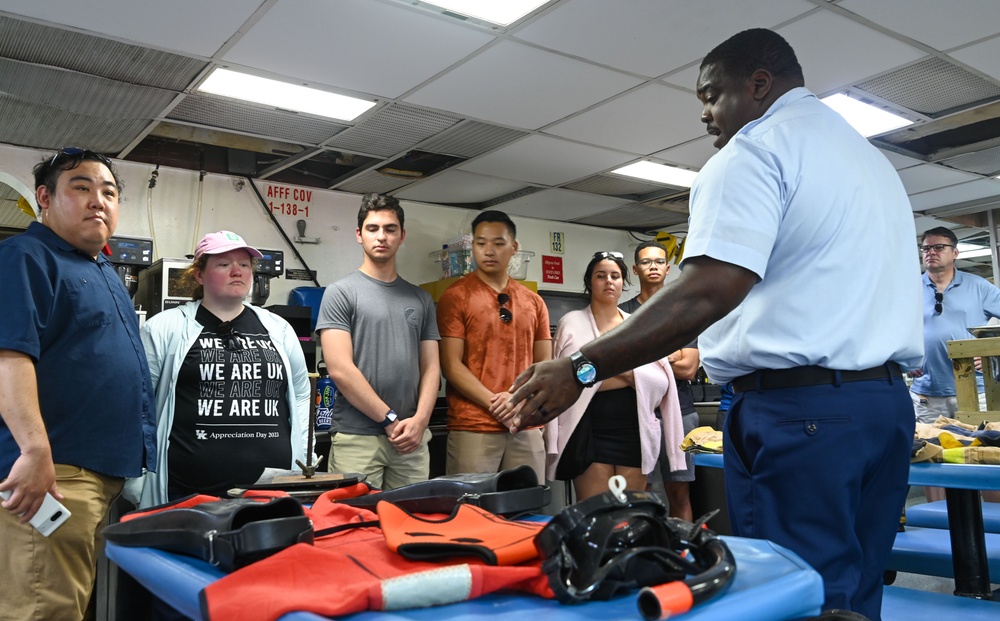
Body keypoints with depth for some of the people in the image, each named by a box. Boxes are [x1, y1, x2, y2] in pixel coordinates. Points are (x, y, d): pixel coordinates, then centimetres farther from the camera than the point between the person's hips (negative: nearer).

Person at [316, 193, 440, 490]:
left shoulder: (421, 299, 14)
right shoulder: (340, 293, 0)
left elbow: (431, 368, 11)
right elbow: (340, 370, -9)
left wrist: (419, 420, -6)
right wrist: (390, 420, -9)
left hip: (412, 438, 4)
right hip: (356, 437, -4)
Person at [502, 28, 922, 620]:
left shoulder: (756, 149, -7)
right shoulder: (873, 157, 22)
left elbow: (709, 290, -22)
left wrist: (579, 370, -22)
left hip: (798, 409, -9)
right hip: (888, 400, 9)